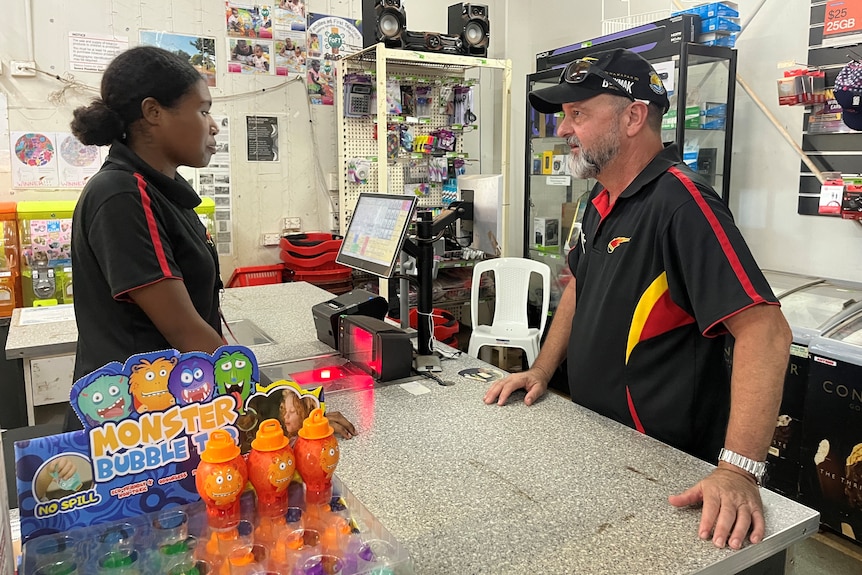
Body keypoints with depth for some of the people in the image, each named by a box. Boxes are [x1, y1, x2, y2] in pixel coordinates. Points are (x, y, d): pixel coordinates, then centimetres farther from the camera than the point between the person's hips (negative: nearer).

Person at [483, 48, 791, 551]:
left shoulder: (680, 203, -25)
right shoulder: (603, 201, 4)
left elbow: (765, 331, -32)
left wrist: (739, 472, -37)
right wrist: (541, 372, 8)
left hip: (671, 473, -8)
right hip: (598, 445, 9)